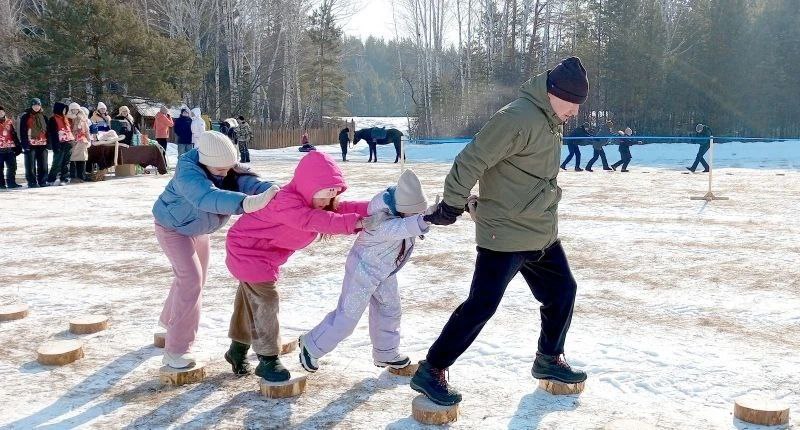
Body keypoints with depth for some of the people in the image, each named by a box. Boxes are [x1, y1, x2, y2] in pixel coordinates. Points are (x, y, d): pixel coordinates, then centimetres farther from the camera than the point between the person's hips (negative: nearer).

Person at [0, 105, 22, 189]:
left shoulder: (9, 121, 12)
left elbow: (14, 134, 16)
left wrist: (18, 145, 13)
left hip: (10, 148, 3)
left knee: (12, 166, 3)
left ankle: (11, 182, 11)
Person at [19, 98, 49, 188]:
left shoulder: (44, 117, 14)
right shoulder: (25, 117, 2)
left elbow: (47, 130, 16)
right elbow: (22, 132, -2)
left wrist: (48, 142, 8)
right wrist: (24, 143, -10)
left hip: (42, 144, 4)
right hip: (30, 144, -4)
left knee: (43, 164, 4)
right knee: (31, 164, -4)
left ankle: (43, 181, 11)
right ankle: (32, 182, 0)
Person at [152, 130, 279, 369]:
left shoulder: (228, 169, -20)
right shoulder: (188, 172, -40)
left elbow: (248, 181, -37)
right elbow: (208, 197, -58)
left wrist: (272, 191, -60)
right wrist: (246, 203, -74)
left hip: (199, 229, 7)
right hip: (173, 227, -7)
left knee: (194, 277, 21)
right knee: (191, 280, -19)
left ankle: (169, 319, 50)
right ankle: (176, 350, -12)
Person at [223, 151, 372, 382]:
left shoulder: (312, 201, -7)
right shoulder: (285, 202, -35)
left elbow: (342, 208, -17)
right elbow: (314, 220, -49)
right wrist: (355, 222, -57)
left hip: (267, 254, 9)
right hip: (247, 250, -9)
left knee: (250, 298, 19)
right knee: (265, 300, -12)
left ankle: (238, 349, 34)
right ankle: (268, 360, -4)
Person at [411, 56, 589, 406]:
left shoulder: (552, 121, 10)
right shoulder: (518, 118, -22)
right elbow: (471, 160, -23)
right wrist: (452, 206, -16)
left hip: (543, 234, 10)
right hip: (505, 234, -9)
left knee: (562, 292, 18)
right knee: (481, 306, -7)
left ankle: (549, 359, 38)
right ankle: (431, 372, 5)